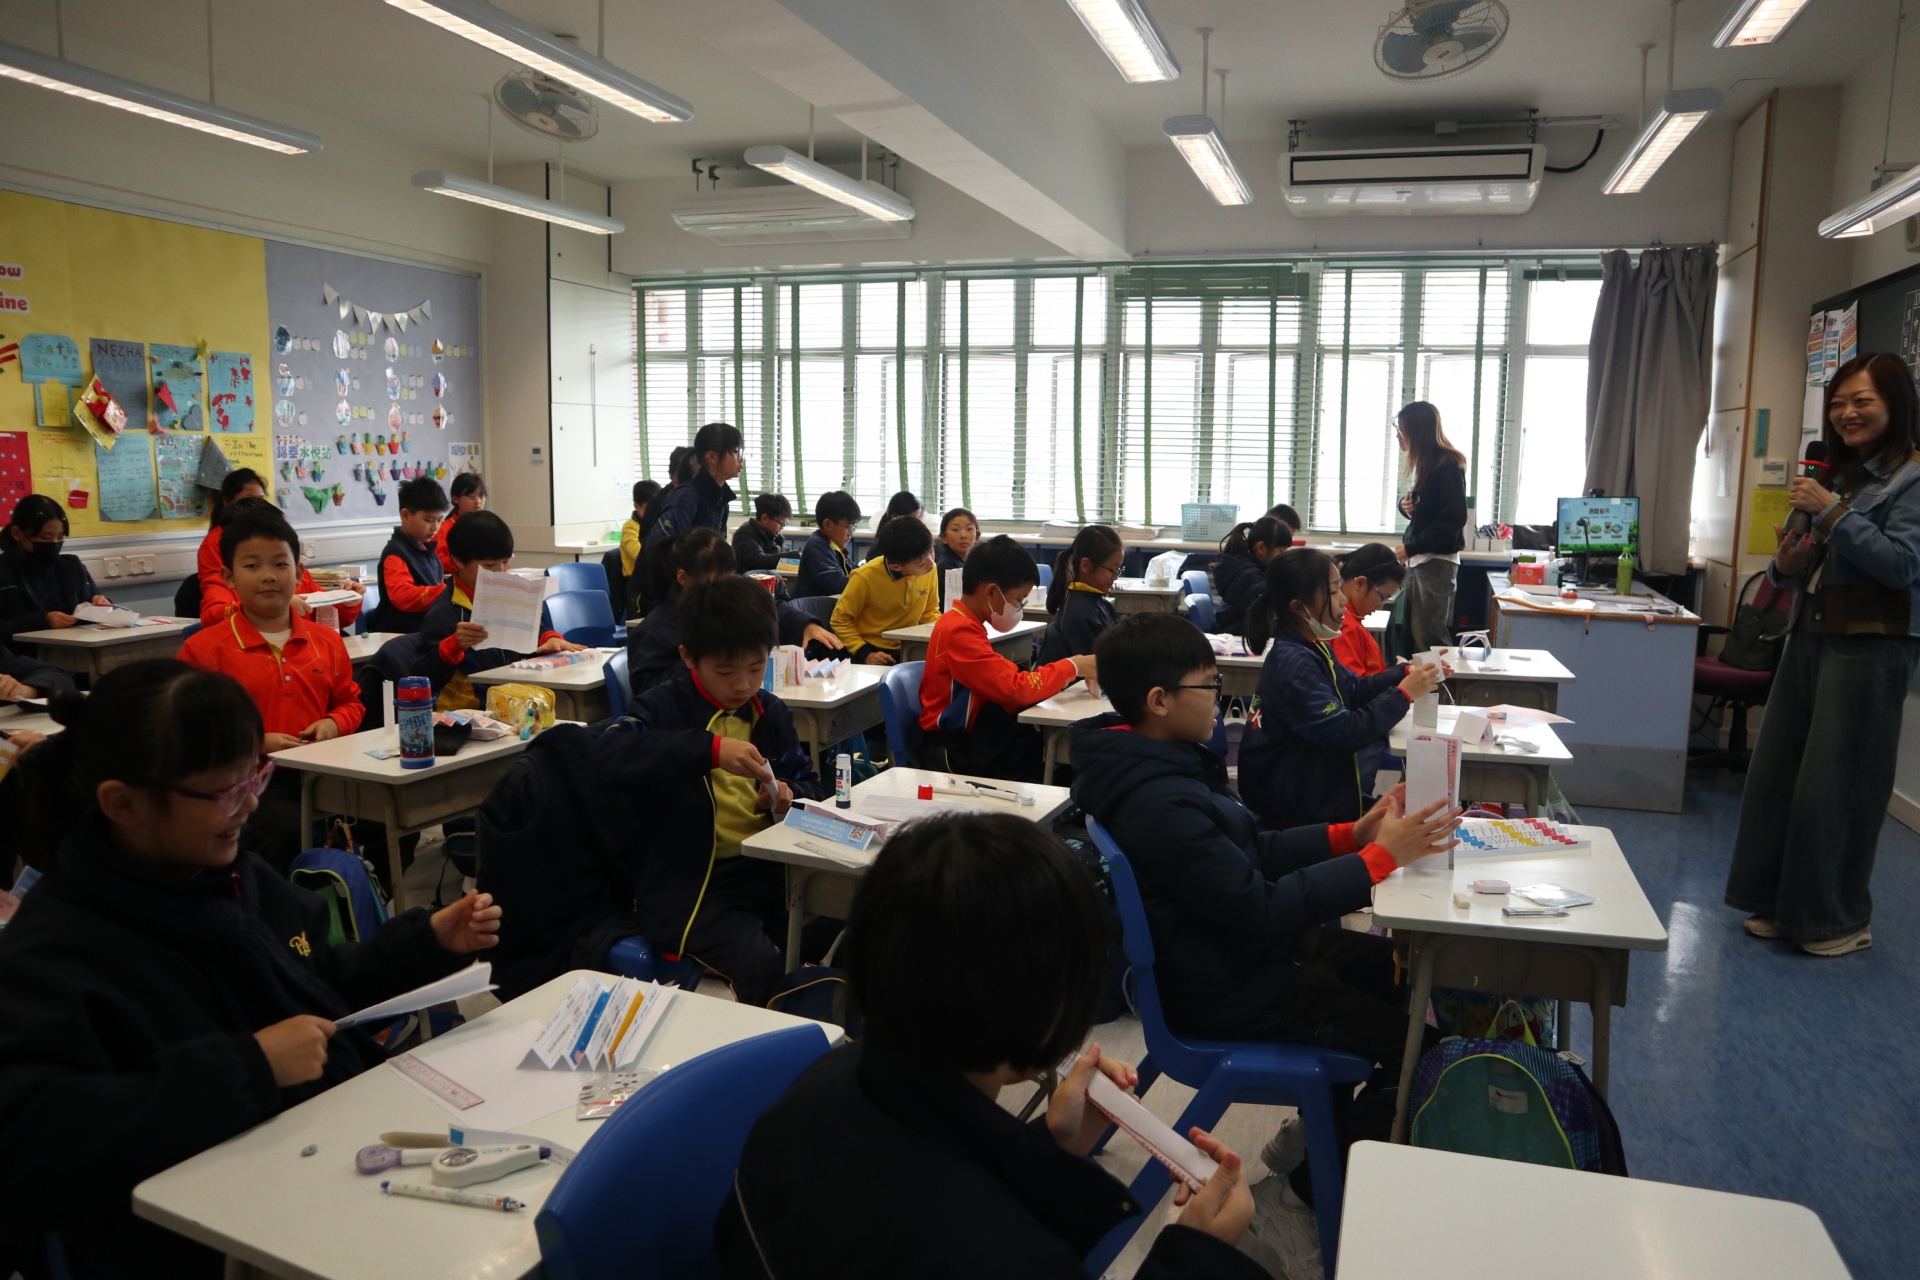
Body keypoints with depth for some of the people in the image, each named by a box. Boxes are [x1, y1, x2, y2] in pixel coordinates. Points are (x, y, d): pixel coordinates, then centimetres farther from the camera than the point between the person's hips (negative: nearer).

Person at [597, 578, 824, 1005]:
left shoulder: (770, 713, 12)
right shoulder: (666, 706, -5)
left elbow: (810, 784, 21)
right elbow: (608, 754, -24)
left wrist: (790, 796, -4)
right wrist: (710, 749, -32)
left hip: (765, 871, 6)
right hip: (688, 887, -5)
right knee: (764, 969, -28)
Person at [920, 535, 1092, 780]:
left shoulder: (964, 624, 12)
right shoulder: (960, 631, -19)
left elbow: (1003, 680, 8)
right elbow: (1016, 688, -24)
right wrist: (1072, 667, -12)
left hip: (967, 735, 9)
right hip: (954, 752, -9)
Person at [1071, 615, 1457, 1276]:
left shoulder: (1164, 764, 0)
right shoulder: (1161, 806, -32)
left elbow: (1253, 851, 8)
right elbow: (1264, 909, -28)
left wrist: (1351, 833, -3)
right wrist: (1379, 857, -22)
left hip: (1234, 947, 10)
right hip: (1226, 995, -10)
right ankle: (1301, 1194, 8)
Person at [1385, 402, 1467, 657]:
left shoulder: (1448, 465, -13)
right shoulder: (1426, 463, 14)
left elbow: (1454, 518, -18)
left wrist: (1411, 547, -17)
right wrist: (1406, 505, 1)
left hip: (1437, 561, -9)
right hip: (1418, 559, 9)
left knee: (1430, 638, -6)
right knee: (1404, 633, 8)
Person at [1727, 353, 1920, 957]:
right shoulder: (1835, 473, 14)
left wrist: (1831, 511, -19)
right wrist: (1787, 564, -4)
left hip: (1869, 649, -7)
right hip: (1811, 636, 8)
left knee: (1835, 786, -2)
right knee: (1776, 773, 9)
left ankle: (1840, 920, 14)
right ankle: (1781, 904, 22)